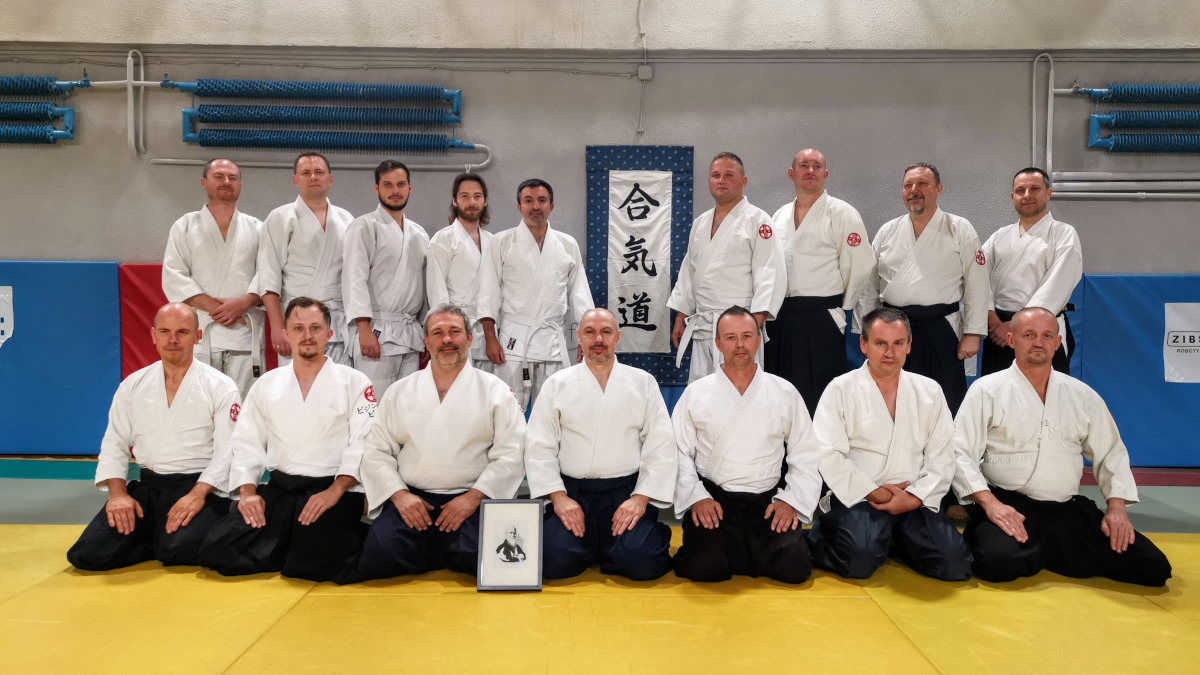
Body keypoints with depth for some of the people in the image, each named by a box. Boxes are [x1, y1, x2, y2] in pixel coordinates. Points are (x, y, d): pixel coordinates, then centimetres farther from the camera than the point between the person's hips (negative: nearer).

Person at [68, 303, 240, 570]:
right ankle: (157, 537, 11)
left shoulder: (221, 387, -5)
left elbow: (227, 451, -9)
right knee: (89, 553, -14)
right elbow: (114, 444, 9)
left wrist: (197, 495, -23)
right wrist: (118, 493, -7)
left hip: (199, 487, -4)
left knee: (181, 548, -31)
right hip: (147, 487, 4)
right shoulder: (133, 385, 8)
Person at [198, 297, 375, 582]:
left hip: (334, 490, -4)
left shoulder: (354, 382, -1)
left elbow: (363, 446, -8)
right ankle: (285, 548, 8)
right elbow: (246, 443, 10)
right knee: (218, 551, -15)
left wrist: (334, 492, -21)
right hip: (278, 489, 4)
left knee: (313, 563, -29)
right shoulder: (266, 385, 12)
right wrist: (248, 492, -6)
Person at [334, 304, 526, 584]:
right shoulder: (400, 391, 13)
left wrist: (474, 497, -13)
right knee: (379, 555, -25)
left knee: (479, 556, -29)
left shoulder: (495, 390, 5)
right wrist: (399, 495, -7)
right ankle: (447, 558, 4)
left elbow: (511, 455, -2)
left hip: (469, 500, -1)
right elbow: (376, 451, 9)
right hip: (411, 499, 2)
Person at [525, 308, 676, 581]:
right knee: (553, 559, -20)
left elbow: (661, 446, 1)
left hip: (627, 489, -1)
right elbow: (539, 446, 4)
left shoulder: (643, 383, 7)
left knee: (640, 560, -23)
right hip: (572, 489, 1)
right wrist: (558, 496, -8)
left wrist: (641, 497, -10)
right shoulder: (557, 384, 8)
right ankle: (592, 546, 12)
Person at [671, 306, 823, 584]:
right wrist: (696, 497, -10)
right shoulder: (696, 393, 5)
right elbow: (679, 454, 3)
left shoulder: (785, 393, 9)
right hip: (712, 500, -1)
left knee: (794, 566, -21)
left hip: (768, 500, 1)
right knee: (703, 566, -25)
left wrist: (790, 500, -2)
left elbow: (806, 455, 10)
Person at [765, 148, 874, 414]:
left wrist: (842, 306, 0)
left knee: (821, 400, -3)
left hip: (821, 322, -5)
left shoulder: (842, 214, -3)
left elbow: (860, 266, -6)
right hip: (780, 320, 5)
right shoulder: (779, 217, 15)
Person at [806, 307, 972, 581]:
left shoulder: (930, 392, 13)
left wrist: (915, 497, -8)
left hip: (916, 500, 4)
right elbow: (827, 455, -7)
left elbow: (942, 457, 7)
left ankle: (894, 544, 11)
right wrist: (874, 492, -11)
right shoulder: (841, 390, 2)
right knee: (861, 559, -30)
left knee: (954, 563, -18)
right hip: (857, 499, -4)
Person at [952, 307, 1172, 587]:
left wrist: (1116, 507, 2)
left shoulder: (1083, 396, 13)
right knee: (1000, 561, -34)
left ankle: (1041, 553, 9)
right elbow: (961, 453, -7)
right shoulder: (987, 390, -1)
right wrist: (990, 503, -19)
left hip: (1069, 510, 5)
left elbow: (1111, 454, 17)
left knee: (1152, 566, -8)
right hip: (1008, 506, -5)